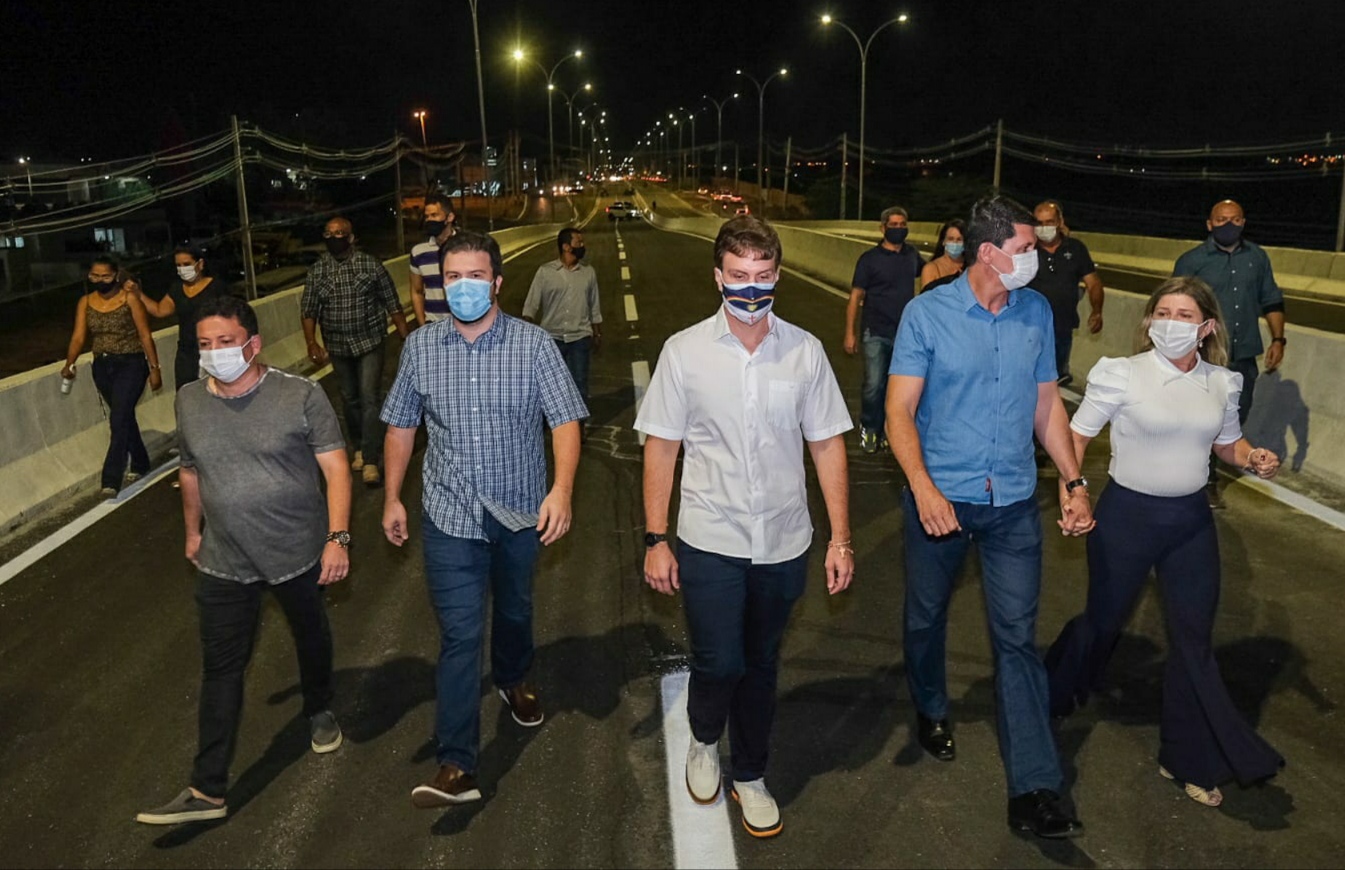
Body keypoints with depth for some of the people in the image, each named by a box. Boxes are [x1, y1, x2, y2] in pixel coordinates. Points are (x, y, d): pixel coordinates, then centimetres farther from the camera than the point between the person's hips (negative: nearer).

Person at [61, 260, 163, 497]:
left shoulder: (129, 298, -9)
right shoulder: (85, 302, 4)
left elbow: (145, 336, -8)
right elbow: (78, 336, 1)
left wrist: (154, 368, -9)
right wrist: (69, 364, -10)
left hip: (130, 364, -5)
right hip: (102, 366, 5)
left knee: (118, 419, -12)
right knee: (124, 417, 16)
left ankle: (110, 480, -10)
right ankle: (140, 464, 32)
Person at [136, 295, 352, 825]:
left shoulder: (301, 396, -15)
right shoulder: (189, 402, -3)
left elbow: (335, 468, -14)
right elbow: (191, 471, 13)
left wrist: (338, 537, -21)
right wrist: (193, 531, 21)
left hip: (299, 553, -2)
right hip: (223, 563, 2)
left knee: (311, 637, 21)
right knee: (221, 669, 4)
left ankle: (319, 711, 50)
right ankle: (207, 791, 11)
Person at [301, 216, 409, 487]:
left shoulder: (370, 265, -7)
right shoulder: (317, 271, 0)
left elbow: (392, 304, -4)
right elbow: (309, 310, 1)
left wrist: (406, 338, -6)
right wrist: (312, 343, -12)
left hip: (370, 343, -3)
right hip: (338, 347, 3)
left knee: (369, 399, -10)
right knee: (350, 399, 15)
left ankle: (370, 461, -8)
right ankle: (360, 448, 33)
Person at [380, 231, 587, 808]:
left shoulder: (533, 344, -9)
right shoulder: (420, 347, -2)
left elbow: (564, 420, -13)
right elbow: (401, 426, 8)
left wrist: (562, 488, -28)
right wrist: (392, 498, 8)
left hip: (521, 511, 1)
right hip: (450, 515, 0)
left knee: (514, 609, 23)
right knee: (459, 634, -4)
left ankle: (513, 679, 53)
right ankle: (457, 766, 0)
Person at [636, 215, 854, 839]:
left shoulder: (805, 351, -3)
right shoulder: (685, 351, -6)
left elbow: (827, 444, 2)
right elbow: (661, 446, -2)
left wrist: (840, 538, 0)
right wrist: (655, 540, -3)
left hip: (783, 543, 2)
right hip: (709, 541, -1)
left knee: (761, 667, 15)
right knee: (719, 664, -1)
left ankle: (749, 776, 38)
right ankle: (704, 741, 35)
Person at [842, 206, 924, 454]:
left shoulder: (912, 254, 7)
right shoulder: (870, 258, -5)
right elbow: (855, 297, -5)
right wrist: (850, 333, -10)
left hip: (905, 333, 4)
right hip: (876, 333, -4)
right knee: (874, 385, -8)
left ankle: (889, 430, 23)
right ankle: (869, 429, 13)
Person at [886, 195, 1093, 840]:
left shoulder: (1038, 312, 3)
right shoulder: (927, 313, -9)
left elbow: (1047, 403, 11)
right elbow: (900, 409, -12)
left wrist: (1074, 481, 6)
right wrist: (923, 488, -25)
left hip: (1014, 502, 2)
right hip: (940, 496, -2)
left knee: (1018, 637, 1)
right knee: (926, 617, 16)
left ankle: (1034, 791, 6)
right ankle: (931, 712, 45)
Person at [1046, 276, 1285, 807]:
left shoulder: (1222, 384, 1)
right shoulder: (1122, 375, -13)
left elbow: (1228, 443, 15)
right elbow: (1076, 435, -10)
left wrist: (1254, 459, -7)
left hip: (1192, 520, 4)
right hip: (1127, 514, -4)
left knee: (1194, 639, 9)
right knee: (1104, 621, 12)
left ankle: (1190, 759, 26)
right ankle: (1051, 695, 42)